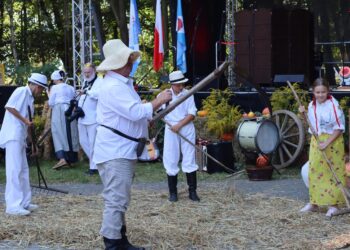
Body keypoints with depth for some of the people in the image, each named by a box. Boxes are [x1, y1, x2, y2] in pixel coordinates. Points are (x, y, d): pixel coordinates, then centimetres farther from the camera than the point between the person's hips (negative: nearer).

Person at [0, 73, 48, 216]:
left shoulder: (30, 98, 21)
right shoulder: (22, 91, -6)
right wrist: (25, 120, -15)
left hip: (20, 137, 10)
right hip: (13, 135, -10)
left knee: (23, 170, 14)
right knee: (14, 169, -12)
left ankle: (24, 203, 21)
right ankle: (13, 205, -13)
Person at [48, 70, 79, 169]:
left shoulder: (55, 88, -1)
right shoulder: (71, 88, 12)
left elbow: (51, 103, 0)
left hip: (58, 110, -5)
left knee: (59, 135, -6)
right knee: (71, 134, 10)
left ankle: (62, 158, -22)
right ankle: (71, 159, 14)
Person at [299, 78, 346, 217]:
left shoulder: (333, 105, -14)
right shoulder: (312, 106, 6)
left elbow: (339, 127, -12)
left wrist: (327, 142, -18)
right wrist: (304, 114, 2)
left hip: (332, 142, -6)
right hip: (316, 141, 6)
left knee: (332, 173, -4)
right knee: (314, 172, 9)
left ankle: (333, 204, 3)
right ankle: (314, 203, 20)